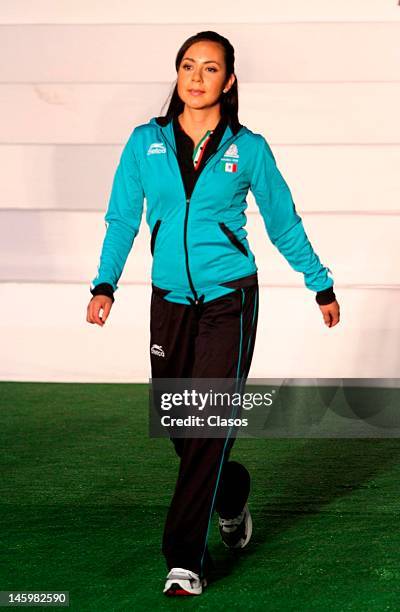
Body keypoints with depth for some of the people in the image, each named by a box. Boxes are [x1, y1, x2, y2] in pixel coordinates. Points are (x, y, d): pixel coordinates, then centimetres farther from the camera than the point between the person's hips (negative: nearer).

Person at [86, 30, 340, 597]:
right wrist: (105, 284, -7)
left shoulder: (248, 149, 1)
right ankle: (232, 497, 39)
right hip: (170, 301, 3)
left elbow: (284, 224, 11)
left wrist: (322, 285, 17)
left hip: (230, 300, -2)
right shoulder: (145, 143, 5)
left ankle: (186, 560, -5)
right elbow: (122, 219, 6)